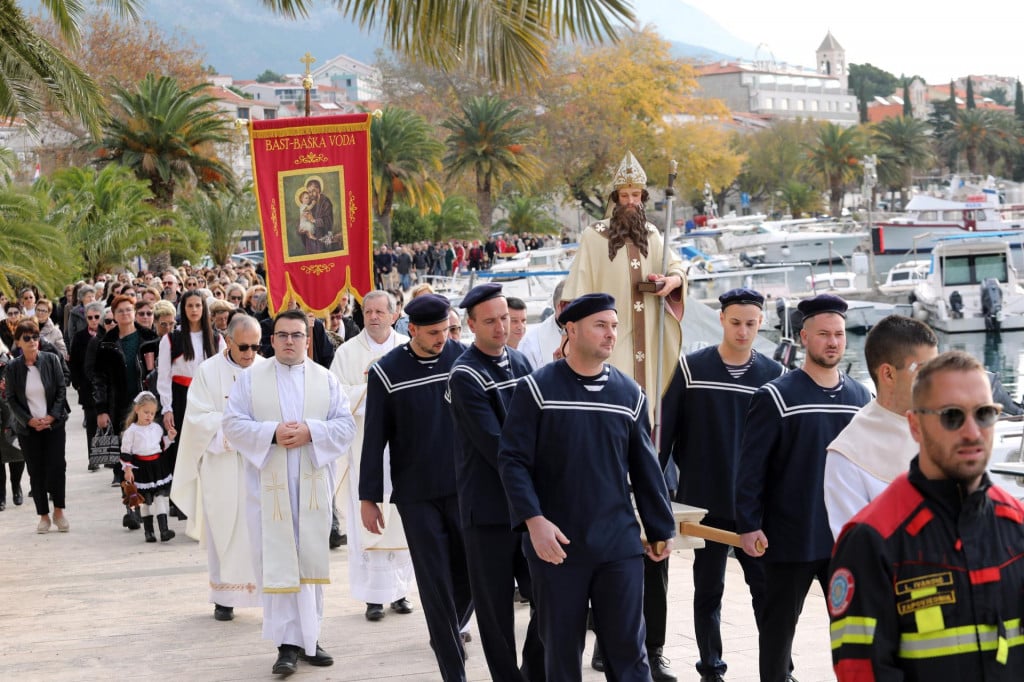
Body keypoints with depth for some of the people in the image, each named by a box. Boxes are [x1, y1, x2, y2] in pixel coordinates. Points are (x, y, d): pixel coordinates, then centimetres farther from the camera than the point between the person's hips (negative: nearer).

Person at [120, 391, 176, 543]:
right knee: (145, 501, 6)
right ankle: (148, 531, 16)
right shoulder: (131, 431, -7)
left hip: (158, 466, 3)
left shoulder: (157, 428, 7)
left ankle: (164, 530, -7)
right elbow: (125, 451, -6)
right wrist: (127, 469, -12)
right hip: (142, 469, -3)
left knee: (161, 498, -4)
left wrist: (169, 439, 4)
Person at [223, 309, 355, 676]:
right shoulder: (250, 378, 5)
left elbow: (345, 425, 2)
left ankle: (309, 636, 16)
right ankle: (287, 643, -2)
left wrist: (310, 432, -15)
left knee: (310, 560, 5)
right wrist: (272, 434, -16)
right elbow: (233, 424, -2)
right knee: (277, 562, -4)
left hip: (313, 484, 2)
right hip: (269, 485, -2)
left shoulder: (326, 380, 9)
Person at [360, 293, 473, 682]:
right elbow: (374, 438, -3)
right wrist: (368, 497, -3)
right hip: (417, 494, -2)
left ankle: (447, 633, 36)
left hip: (464, 487, 2)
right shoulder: (386, 372, -7)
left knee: (472, 574, 6)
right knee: (436, 582, 1)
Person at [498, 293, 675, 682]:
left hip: (619, 545, 2)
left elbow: (645, 468, 10)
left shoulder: (629, 394, 5)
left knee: (628, 647, 4)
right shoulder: (536, 390, -5)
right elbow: (512, 460, -9)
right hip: (555, 544, -2)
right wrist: (534, 520, -20)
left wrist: (661, 529, 12)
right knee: (561, 648, 9)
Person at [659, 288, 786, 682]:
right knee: (708, 589, 8)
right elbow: (665, 431, -2)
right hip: (704, 502, -1)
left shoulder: (773, 374, 3)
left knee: (766, 586, 1)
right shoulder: (691, 368, -3)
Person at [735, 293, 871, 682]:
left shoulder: (861, 397, 8)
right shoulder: (776, 397, -7)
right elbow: (751, 468, -9)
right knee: (780, 623, 7)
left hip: (848, 538, 4)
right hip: (790, 538, -4)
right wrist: (748, 526, -13)